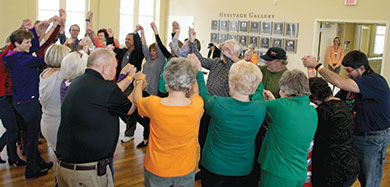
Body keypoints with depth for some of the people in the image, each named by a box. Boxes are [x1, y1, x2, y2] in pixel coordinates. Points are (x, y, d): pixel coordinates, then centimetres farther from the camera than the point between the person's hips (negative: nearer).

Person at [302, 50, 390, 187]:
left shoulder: (376, 81, -20)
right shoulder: (352, 81, 7)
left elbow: (340, 83, -31)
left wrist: (317, 65, -25)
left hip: (374, 140, -7)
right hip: (355, 136, 7)